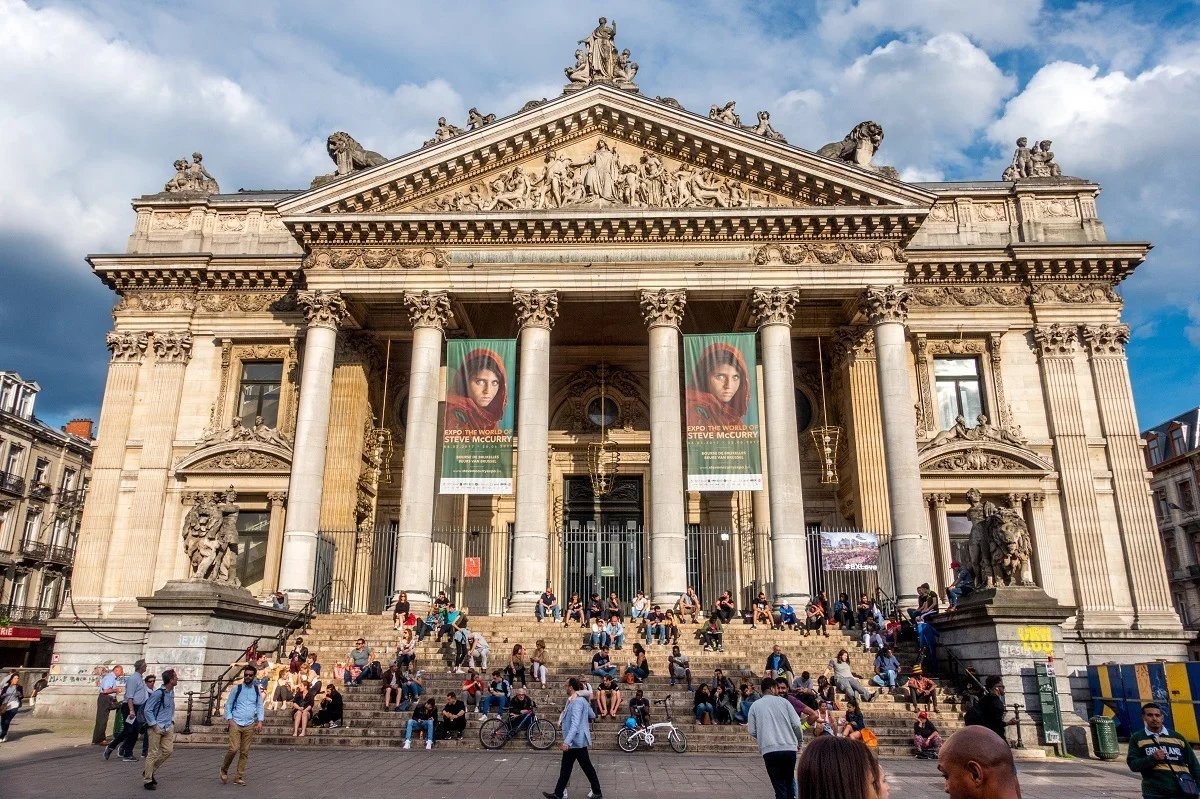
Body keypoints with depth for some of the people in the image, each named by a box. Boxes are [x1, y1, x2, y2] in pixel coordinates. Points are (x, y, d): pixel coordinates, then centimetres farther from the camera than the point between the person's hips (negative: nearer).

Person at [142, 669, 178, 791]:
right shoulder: (158, 693, -17)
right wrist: (154, 725, -15)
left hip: (168, 727, 8)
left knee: (168, 750, 6)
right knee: (153, 754, -1)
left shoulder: (171, 692, 8)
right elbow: (148, 710, -14)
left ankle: (149, 772, 24)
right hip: (157, 728, -8)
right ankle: (147, 780, 11)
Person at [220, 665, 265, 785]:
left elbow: (260, 706, 12)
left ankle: (239, 777, 12)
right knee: (234, 749, -12)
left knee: (244, 752, 2)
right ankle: (224, 769, 14)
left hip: (249, 725, 3)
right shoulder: (237, 689, 1)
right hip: (236, 724, -2)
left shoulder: (257, 691, 8)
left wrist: (260, 721, -1)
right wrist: (230, 719, -6)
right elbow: (228, 705, 5)